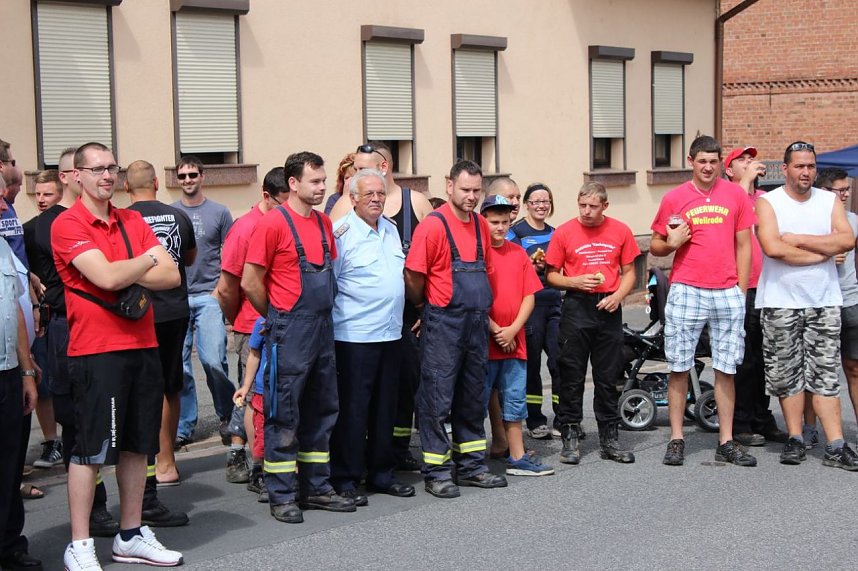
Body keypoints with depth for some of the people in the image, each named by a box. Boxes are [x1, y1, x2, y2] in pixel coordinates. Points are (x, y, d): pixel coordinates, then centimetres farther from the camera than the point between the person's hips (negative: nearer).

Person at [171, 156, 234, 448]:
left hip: (209, 296, -2)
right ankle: (184, 427, 13)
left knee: (213, 360, -13)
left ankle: (226, 416, 8)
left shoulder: (219, 213, 5)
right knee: (179, 366, 3)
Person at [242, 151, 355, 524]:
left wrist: (321, 312, 14)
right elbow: (250, 283, -11)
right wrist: (277, 316, 1)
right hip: (290, 331, -8)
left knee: (321, 410, 13)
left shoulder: (324, 223, 11)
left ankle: (317, 488, 22)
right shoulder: (273, 224, -11)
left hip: (323, 326, 8)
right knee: (284, 415, -1)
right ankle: (282, 497, 6)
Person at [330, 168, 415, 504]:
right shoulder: (341, 232, -9)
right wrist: (343, 314, -11)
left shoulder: (390, 229, 13)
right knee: (352, 409, -3)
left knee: (385, 407, 13)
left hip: (390, 334, 7)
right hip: (354, 335, -7)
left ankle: (381, 474, 23)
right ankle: (346, 479, 5)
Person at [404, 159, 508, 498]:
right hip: (443, 324, -7)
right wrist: (425, 306, 2)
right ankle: (436, 472, 5)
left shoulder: (480, 225, 10)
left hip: (477, 324, 7)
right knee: (437, 398, -2)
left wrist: (481, 307, 15)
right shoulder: (433, 225, -12)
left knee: (472, 397, 14)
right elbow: (413, 276, -11)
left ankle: (471, 466, 23)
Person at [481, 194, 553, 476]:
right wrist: (495, 330, -11)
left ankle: (518, 458, 17)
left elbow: (529, 296, 8)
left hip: (514, 342, 5)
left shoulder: (518, 253, 10)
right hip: (483, 343, -5)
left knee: (514, 401, 10)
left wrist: (513, 329, -5)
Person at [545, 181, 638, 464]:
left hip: (609, 308, 2)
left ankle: (609, 440, 14)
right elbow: (551, 275, 4)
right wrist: (576, 282, -13)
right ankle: (569, 438, 7)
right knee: (572, 376, 1)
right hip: (576, 306, -2)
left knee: (608, 377, 7)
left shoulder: (620, 231, 4)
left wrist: (618, 295, -7)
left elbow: (629, 272, 10)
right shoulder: (564, 232, -1)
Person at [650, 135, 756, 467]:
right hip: (686, 291, -1)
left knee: (726, 368, 5)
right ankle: (676, 440, 8)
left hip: (728, 295, 1)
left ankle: (726, 442, 11)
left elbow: (744, 245, 10)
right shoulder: (674, 199, 3)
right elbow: (655, 246, 10)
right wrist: (670, 243, -12)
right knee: (679, 367, 1)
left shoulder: (736, 195, 7)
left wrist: (741, 291, 5)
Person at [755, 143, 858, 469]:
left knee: (825, 375, 1)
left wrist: (798, 239, -12)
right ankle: (795, 440, 13)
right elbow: (772, 247, -16)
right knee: (787, 375, 3)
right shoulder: (768, 202, -1)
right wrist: (822, 251, -8)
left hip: (824, 301, 2)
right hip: (781, 303, -2)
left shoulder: (829, 201, 10)